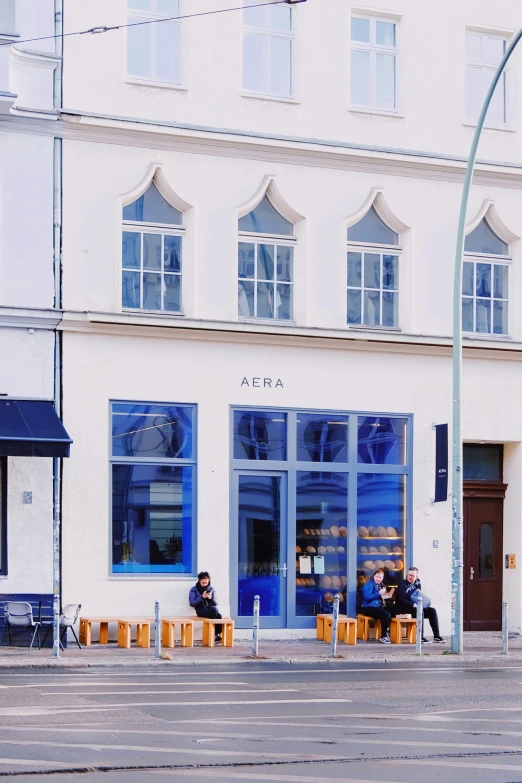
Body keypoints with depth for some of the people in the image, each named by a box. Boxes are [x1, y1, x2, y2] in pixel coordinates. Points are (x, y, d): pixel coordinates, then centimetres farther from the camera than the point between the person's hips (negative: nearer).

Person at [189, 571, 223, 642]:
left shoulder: (211, 589, 18)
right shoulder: (194, 590, 8)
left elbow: (216, 603, 15)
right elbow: (192, 603, -3)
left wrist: (211, 598, -7)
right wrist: (202, 597, -13)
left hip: (211, 609, 3)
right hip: (201, 610, -3)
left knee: (219, 615, -35)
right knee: (214, 610, -36)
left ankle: (218, 634, -26)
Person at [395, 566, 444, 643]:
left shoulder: (417, 584, 10)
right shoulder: (403, 585, -10)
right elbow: (402, 600, -18)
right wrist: (414, 605, -28)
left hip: (415, 607, 7)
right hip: (404, 608, -7)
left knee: (432, 610, -9)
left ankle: (436, 636, -7)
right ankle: (421, 637, -35)